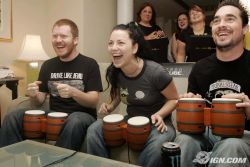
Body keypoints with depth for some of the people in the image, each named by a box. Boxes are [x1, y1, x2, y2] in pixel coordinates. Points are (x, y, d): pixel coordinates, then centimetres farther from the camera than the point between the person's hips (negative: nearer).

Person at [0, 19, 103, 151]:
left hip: (82, 116, -4)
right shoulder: (48, 65, 9)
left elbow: (93, 102, -11)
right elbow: (39, 101, 11)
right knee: (12, 118, -15)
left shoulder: (89, 64, -6)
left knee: (75, 122, -38)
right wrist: (33, 95, -13)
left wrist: (73, 92, -30)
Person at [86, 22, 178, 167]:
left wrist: (159, 115, -24)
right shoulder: (114, 72, -8)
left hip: (157, 123, -3)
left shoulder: (155, 72, -23)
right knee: (94, 130, -17)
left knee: (157, 145, -36)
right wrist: (110, 106, -7)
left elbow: (174, 99, -8)